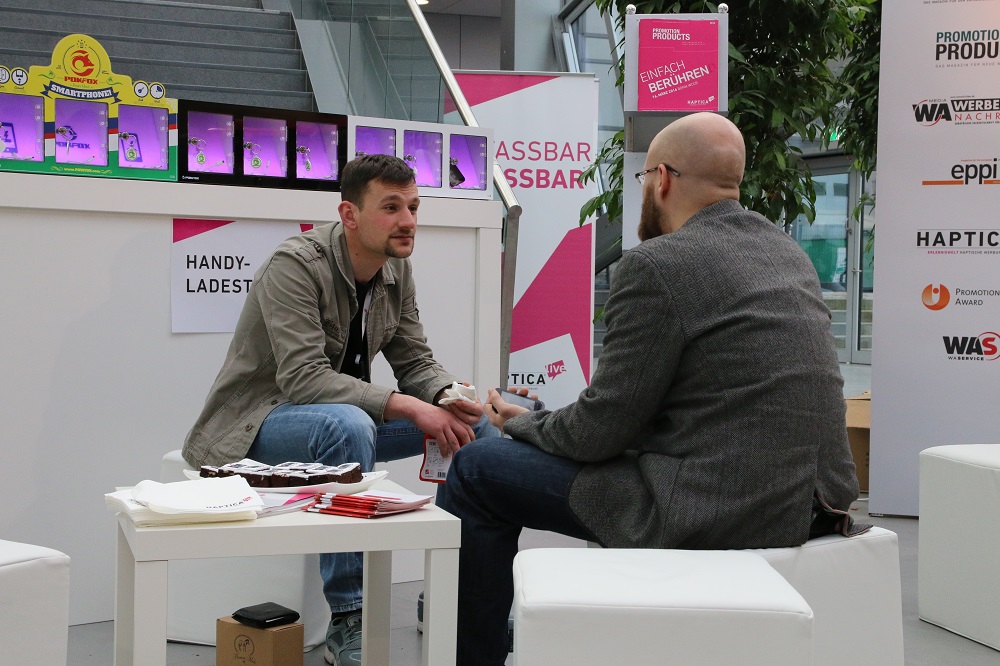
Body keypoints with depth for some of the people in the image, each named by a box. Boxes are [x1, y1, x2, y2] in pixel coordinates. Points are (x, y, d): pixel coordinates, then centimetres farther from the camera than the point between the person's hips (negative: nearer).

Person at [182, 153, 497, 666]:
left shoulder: (396, 270, 1)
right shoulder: (296, 265, -23)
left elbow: (415, 363, 3)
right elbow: (303, 378, -32)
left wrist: (450, 398, -20)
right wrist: (405, 406, -38)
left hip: (339, 419, 8)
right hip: (255, 425, -8)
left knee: (475, 421, -4)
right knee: (347, 424, -40)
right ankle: (348, 623, -30)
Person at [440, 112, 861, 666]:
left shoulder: (655, 265, -15)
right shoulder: (789, 253, 10)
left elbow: (598, 431, -13)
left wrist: (521, 422, 8)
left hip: (714, 514, -9)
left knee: (476, 469, 3)